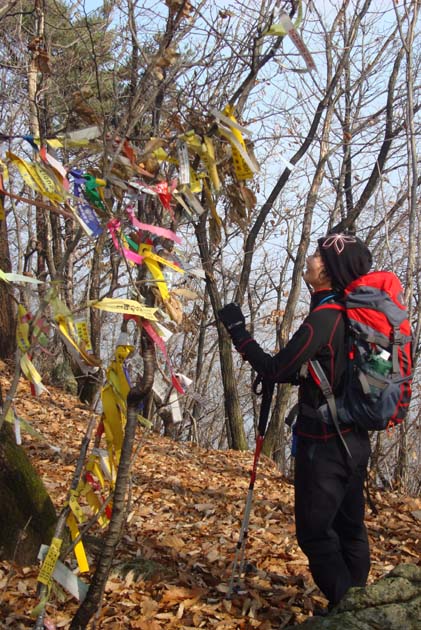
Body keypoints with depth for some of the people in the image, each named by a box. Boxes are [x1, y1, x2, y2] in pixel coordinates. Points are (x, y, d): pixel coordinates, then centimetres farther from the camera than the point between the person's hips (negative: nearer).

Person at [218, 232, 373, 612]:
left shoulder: (324, 316, -20)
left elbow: (276, 370, -16)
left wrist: (237, 330, -8)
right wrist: (286, 374, 11)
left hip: (325, 444, -9)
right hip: (355, 440, 9)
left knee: (315, 532, 4)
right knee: (350, 527, 18)